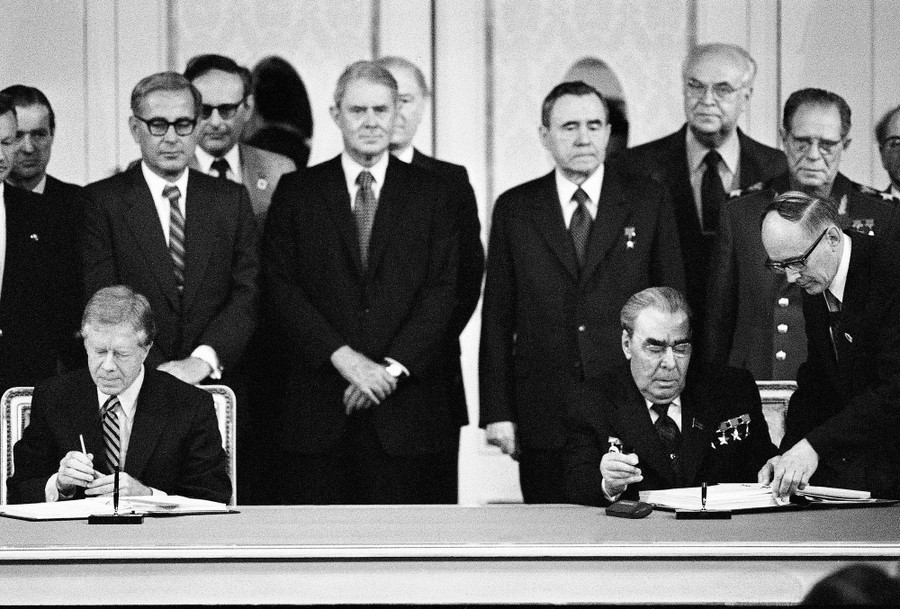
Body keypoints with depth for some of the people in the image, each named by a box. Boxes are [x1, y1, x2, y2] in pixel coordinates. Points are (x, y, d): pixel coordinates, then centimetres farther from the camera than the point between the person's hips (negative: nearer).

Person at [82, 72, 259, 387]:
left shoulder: (231, 199, 12)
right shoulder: (101, 201, 4)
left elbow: (248, 294, 3)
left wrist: (204, 359, -12)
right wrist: (154, 369, -16)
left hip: (215, 382, 2)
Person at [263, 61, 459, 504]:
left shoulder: (430, 193, 10)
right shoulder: (297, 193, 9)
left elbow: (442, 290, 2)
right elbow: (281, 288, 1)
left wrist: (393, 367, -10)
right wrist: (342, 356, -11)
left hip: (406, 405, 0)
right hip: (318, 412, 0)